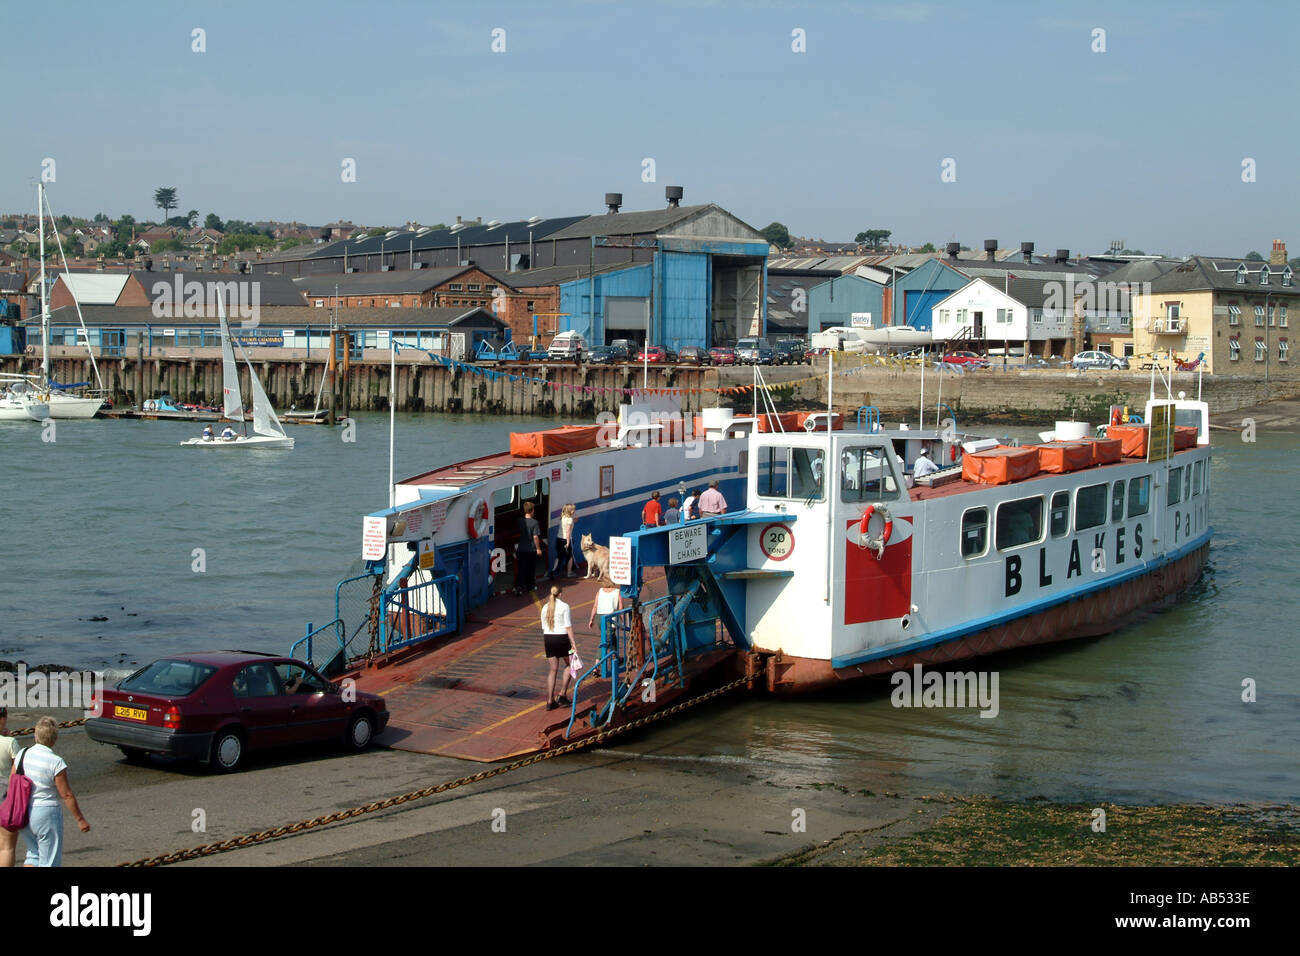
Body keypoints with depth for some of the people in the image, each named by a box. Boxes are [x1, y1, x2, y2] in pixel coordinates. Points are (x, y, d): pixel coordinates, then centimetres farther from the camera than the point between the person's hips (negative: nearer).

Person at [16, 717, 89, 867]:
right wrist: (80, 820, -7)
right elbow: (66, 794, -15)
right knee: (49, 861, 5)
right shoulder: (56, 762, -18)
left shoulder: (23, 755, -1)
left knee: (33, 855, 21)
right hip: (46, 813, -6)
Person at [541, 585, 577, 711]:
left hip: (548, 638, 5)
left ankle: (550, 701, 6)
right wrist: (573, 643, -9)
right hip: (561, 638, -5)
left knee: (552, 669, 9)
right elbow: (568, 627, -11)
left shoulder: (545, 608, 6)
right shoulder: (564, 606, -8)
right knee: (569, 665, 15)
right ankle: (562, 695, 8)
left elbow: (544, 627, 10)